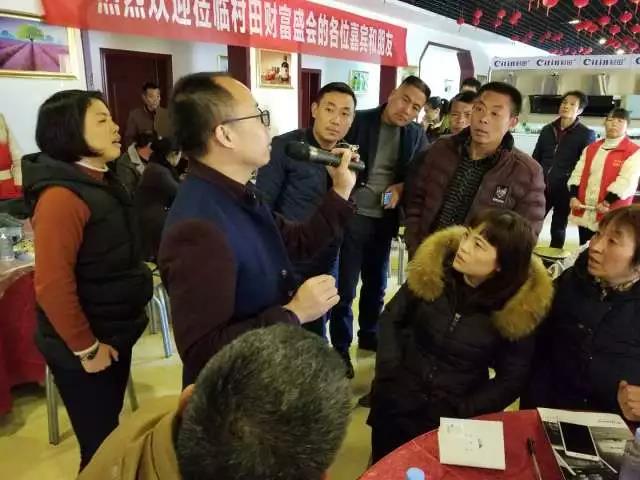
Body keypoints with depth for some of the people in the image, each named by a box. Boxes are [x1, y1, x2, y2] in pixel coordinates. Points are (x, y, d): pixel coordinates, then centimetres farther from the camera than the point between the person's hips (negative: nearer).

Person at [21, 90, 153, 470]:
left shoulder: (102, 182, 6)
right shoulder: (62, 196, -23)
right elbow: (52, 286, -26)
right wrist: (86, 348, -17)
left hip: (115, 332, 8)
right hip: (84, 347, -8)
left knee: (112, 434, 24)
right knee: (100, 445, 10)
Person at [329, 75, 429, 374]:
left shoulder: (417, 135, 4)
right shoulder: (358, 121, -8)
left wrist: (402, 187, -11)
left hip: (385, 219, 5)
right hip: (353, 215, -4)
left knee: (377, 283, 20)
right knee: (345, 286, 3)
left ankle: (369, 334, 41)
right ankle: (340, 346, 20)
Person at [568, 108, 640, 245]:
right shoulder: (591, 148, 15)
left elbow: (627, 181, -14)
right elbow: (578, 173, 10)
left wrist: (607, 202, -21)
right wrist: (573, 196, -4)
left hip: (611, 215, -5)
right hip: (584, 212, 5)